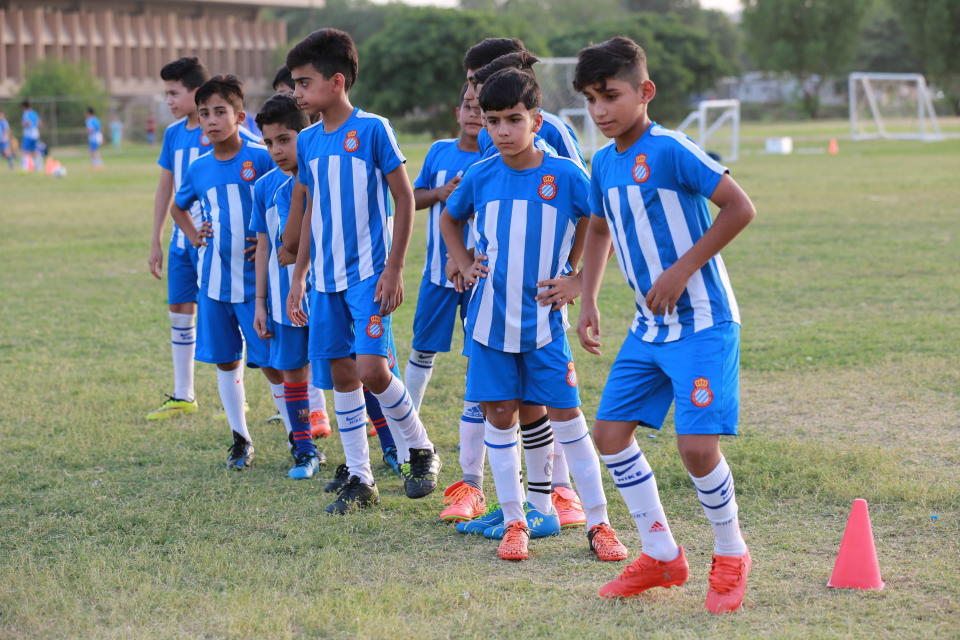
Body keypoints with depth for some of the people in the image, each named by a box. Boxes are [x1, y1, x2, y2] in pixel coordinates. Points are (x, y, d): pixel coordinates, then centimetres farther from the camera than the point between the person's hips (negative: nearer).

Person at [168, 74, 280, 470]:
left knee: (270, 362, -4)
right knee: (224, 361, 10)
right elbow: (178, 207, 26)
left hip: (255, 280, -5)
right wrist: (193, 237, 10)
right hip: (214, 280, 5)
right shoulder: (199, 169, 6)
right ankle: (240, 439, 22)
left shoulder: (260, 159, -10)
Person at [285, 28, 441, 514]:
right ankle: (360, 479, 15)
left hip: (368, 273, -6)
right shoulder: (307, 141, 8)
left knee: (371, 370, -14)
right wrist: (299, 276, 14)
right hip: (326, 278, 6)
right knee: (342, 374, 7)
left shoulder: (372, 129, -9)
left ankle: (421, 450, 10)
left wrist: (394, 268, -12)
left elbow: (405, 198, -7)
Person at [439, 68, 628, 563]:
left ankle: (598, 524, 6)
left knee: (566, 415, -2)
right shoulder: (481, 177, -1)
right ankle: (514, 522, 15)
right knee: (499, 415, 5)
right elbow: (449, 219, 20)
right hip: (491, 317, 3)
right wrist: (464, 265, 7)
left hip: (544, 319, -3)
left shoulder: (565, 175, -10)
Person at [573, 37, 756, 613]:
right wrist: (588, 302, 16)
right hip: (649, 328, 8)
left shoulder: (670, 150, -17)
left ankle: (731, 555, 11)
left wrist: (682, 270, -18)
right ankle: (662, 556, 19)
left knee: (697, 446, -14)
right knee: (611, 432, 6)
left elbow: (741, 209, -19)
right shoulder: (604, 163, 7)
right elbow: (601, 230, 25)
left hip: (702, 323, -8)